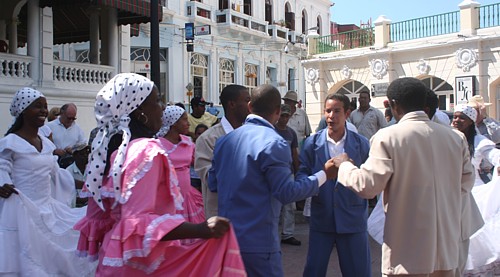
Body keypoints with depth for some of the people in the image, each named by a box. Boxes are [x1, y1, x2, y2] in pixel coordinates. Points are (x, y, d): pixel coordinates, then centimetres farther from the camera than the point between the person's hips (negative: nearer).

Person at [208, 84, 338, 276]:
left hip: (227, 237, 7)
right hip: (257, 242, -7)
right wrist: (324, 175, -7)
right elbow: (286, 193, -16)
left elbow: (213, 184, 13)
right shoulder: (274, 143, -15)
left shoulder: (224, 141, 6)